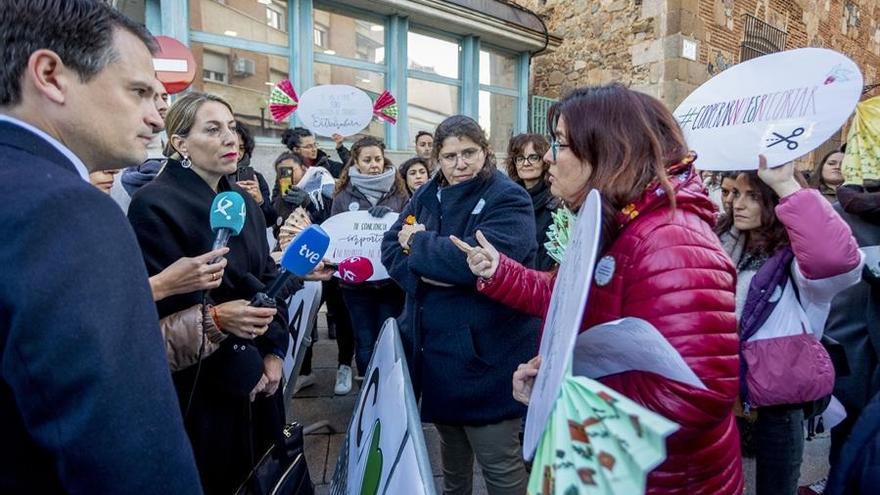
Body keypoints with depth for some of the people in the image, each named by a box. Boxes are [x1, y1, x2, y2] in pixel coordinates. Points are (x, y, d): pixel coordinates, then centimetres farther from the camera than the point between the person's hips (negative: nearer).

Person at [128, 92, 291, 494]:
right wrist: (214, 318, -32)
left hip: (257, 380, 7)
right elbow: (158, 304, -16)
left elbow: (268, 279, 7)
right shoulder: (154, 204, -15)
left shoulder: (244, 202, 8)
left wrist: (274, 353, -2)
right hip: (199, 388, -7)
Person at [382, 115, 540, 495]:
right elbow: (391, 248, 2)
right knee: (451, 448, 27)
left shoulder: (508, 199, -13)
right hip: (433, 347, 7)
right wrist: (426, 273, -19)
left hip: (485, 354, -6)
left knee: (500, 464, 7)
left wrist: (418, 243, -14)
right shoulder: (427, 195, 8)